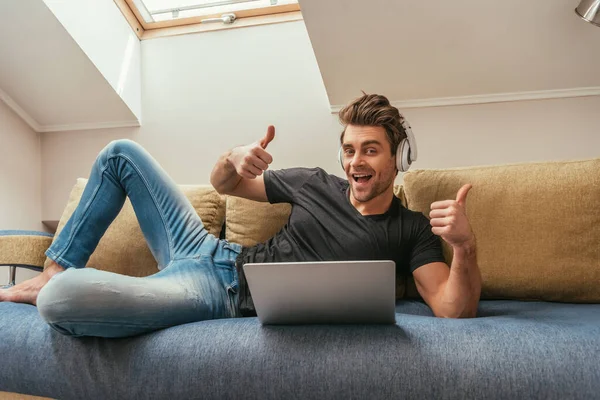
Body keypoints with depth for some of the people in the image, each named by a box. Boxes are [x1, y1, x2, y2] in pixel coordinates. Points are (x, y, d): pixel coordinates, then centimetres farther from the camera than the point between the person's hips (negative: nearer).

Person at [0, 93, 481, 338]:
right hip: (211, 253, 7)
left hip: (225, 295, -6)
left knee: (59, 298, -31)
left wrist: (465, 245, -36)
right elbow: (223, 184, 16)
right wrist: (234, 160, -9)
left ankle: (54, 283, 9)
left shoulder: (410, 230, -5)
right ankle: (57, 270, 18)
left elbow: (454, 309, -16)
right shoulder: (316, 183, 7)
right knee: (121, 153, 13)